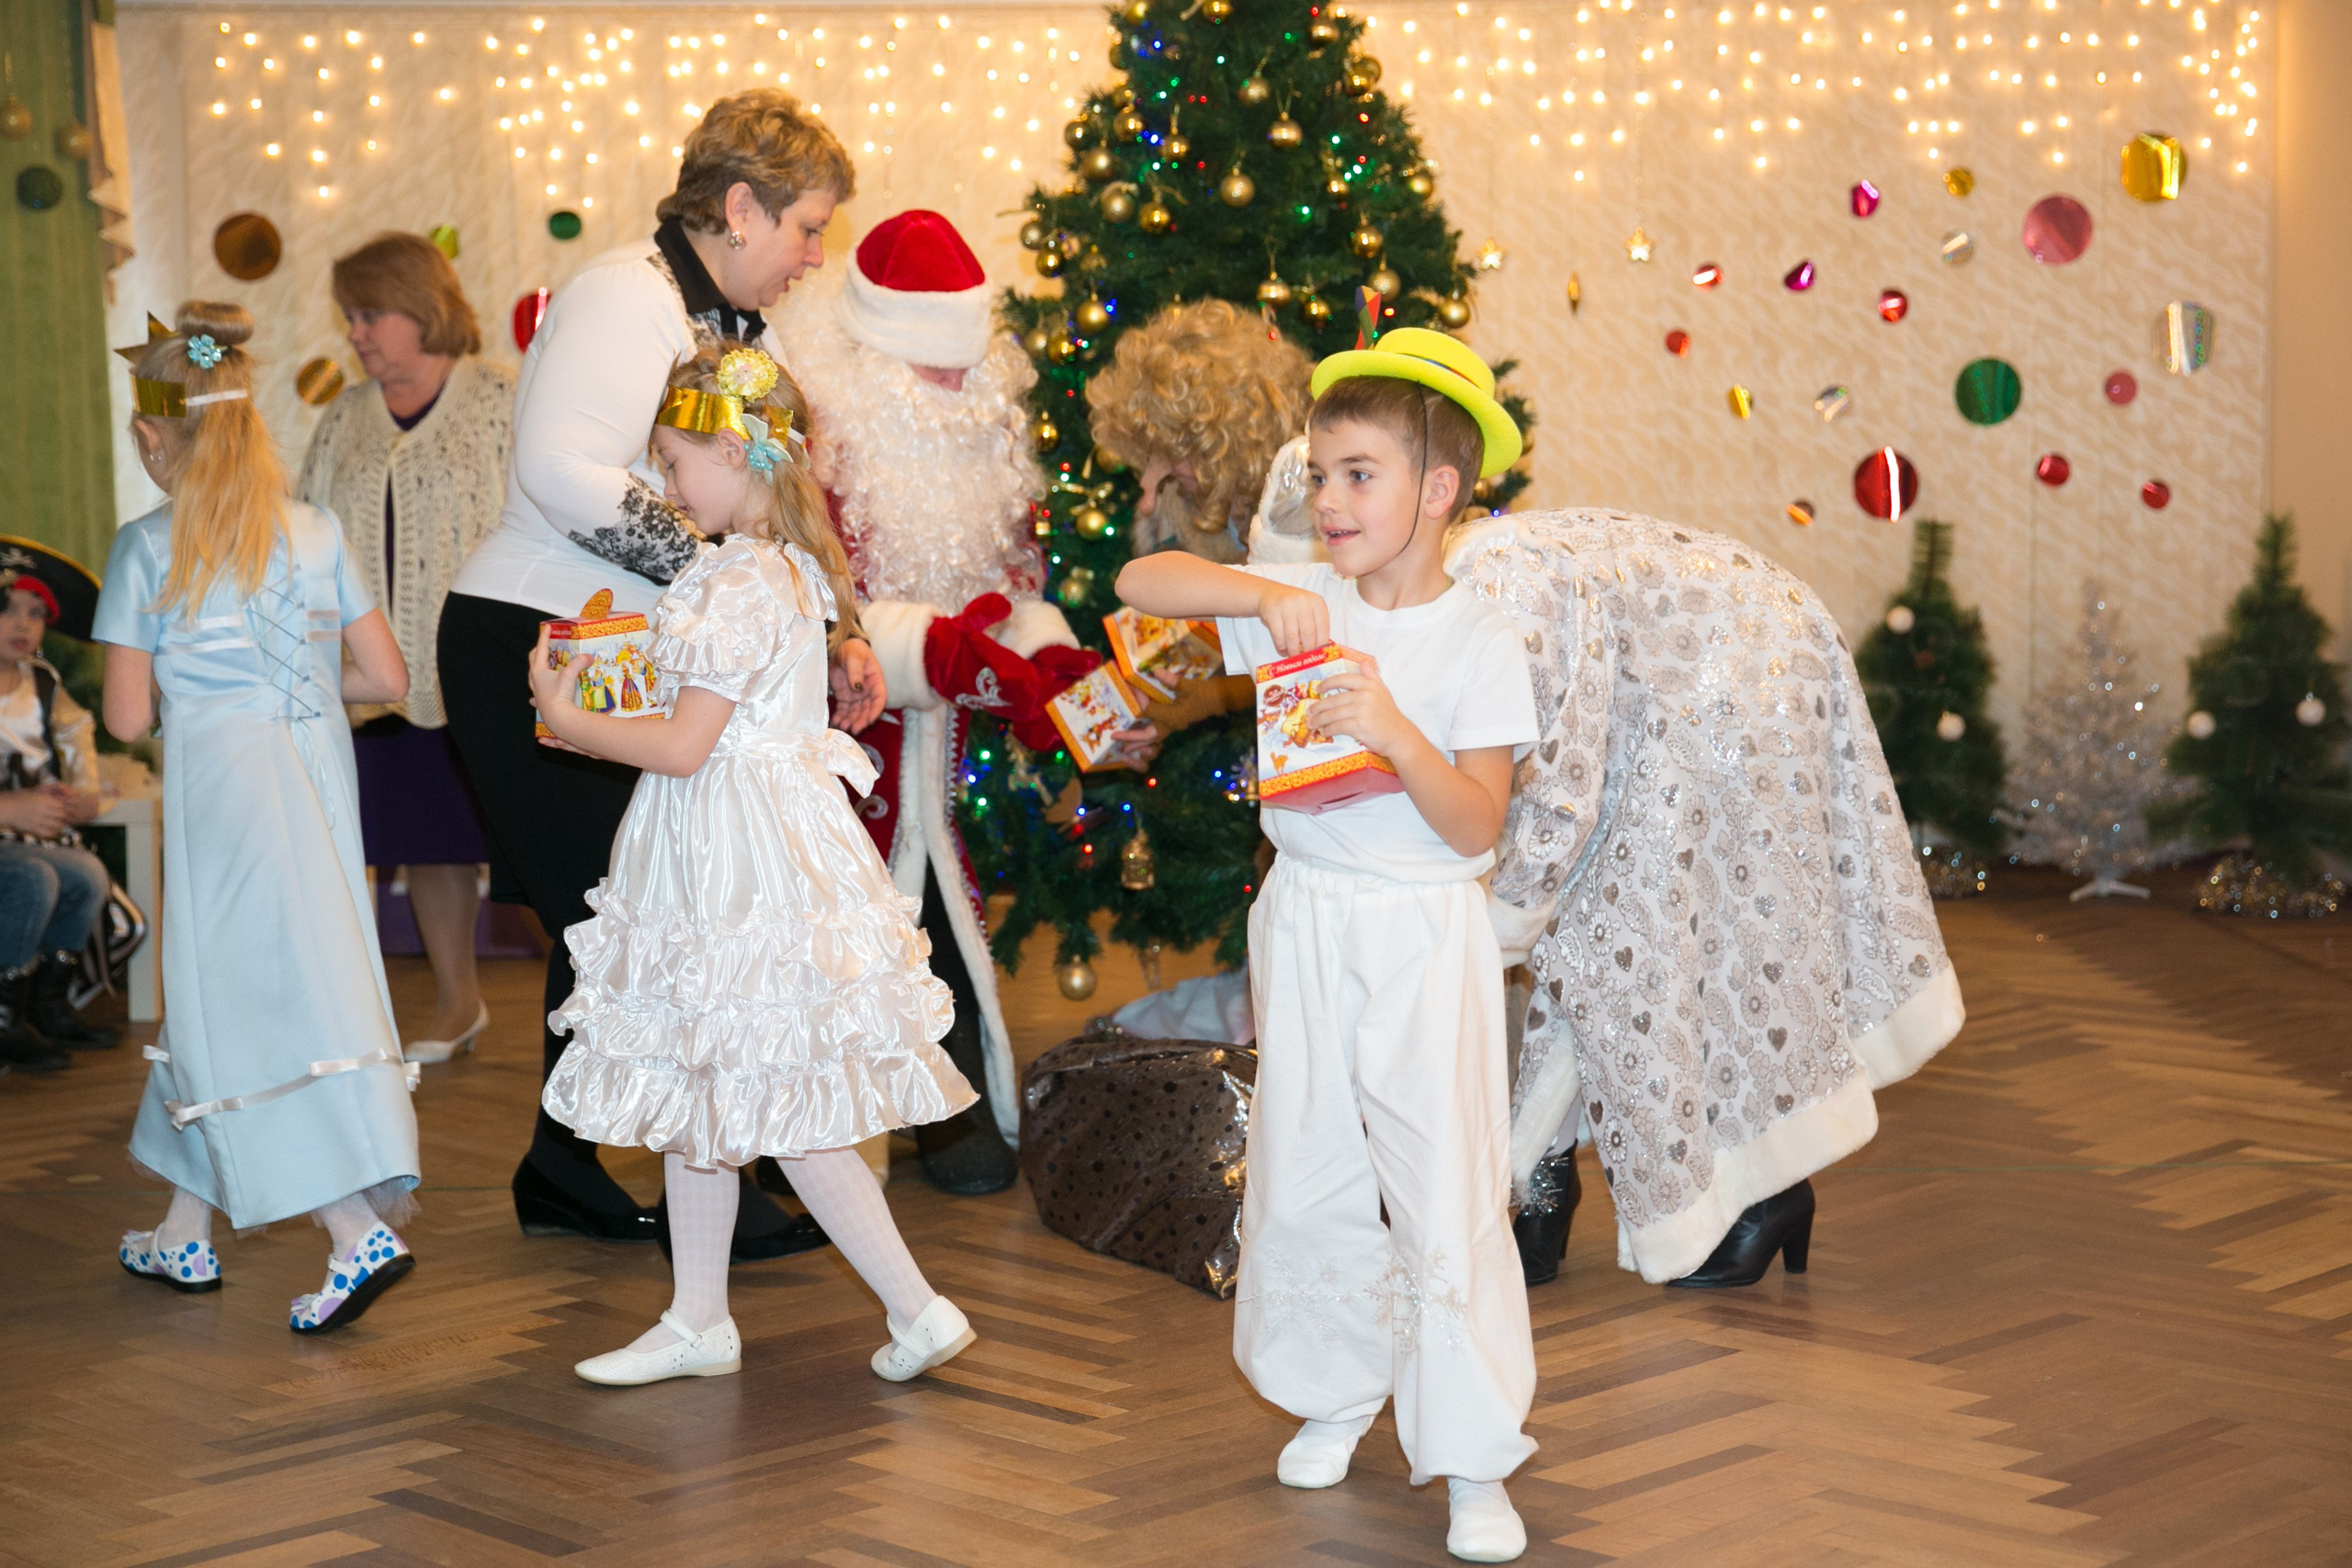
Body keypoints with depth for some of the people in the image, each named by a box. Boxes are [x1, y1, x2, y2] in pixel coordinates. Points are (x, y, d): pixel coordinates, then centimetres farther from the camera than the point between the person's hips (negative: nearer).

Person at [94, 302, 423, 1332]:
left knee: (247, 1010, -3)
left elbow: (126, 716, -6)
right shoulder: (318, 532, 6)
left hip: (223, 779, -5)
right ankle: (185, 1234, 26)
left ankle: (360, 1231, -17)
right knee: (220, 992, 16)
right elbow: (386, 677, 5)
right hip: (319, 772, 5)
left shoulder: (147, 548, -4)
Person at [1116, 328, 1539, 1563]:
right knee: (1303, 1175, 14)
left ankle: (1473, 1458, 7)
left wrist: (1396, 734, -29)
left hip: (1423, 935, -4)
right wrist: (1261, 593, -19)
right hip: (1305, 922, 4)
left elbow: (1477, 826, -14)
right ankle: (1337, 1391, 35)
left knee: (1446, 1192, -4)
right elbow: (1141, 581, -5)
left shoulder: (1478, 644, -8)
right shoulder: (1300, 606, 2)